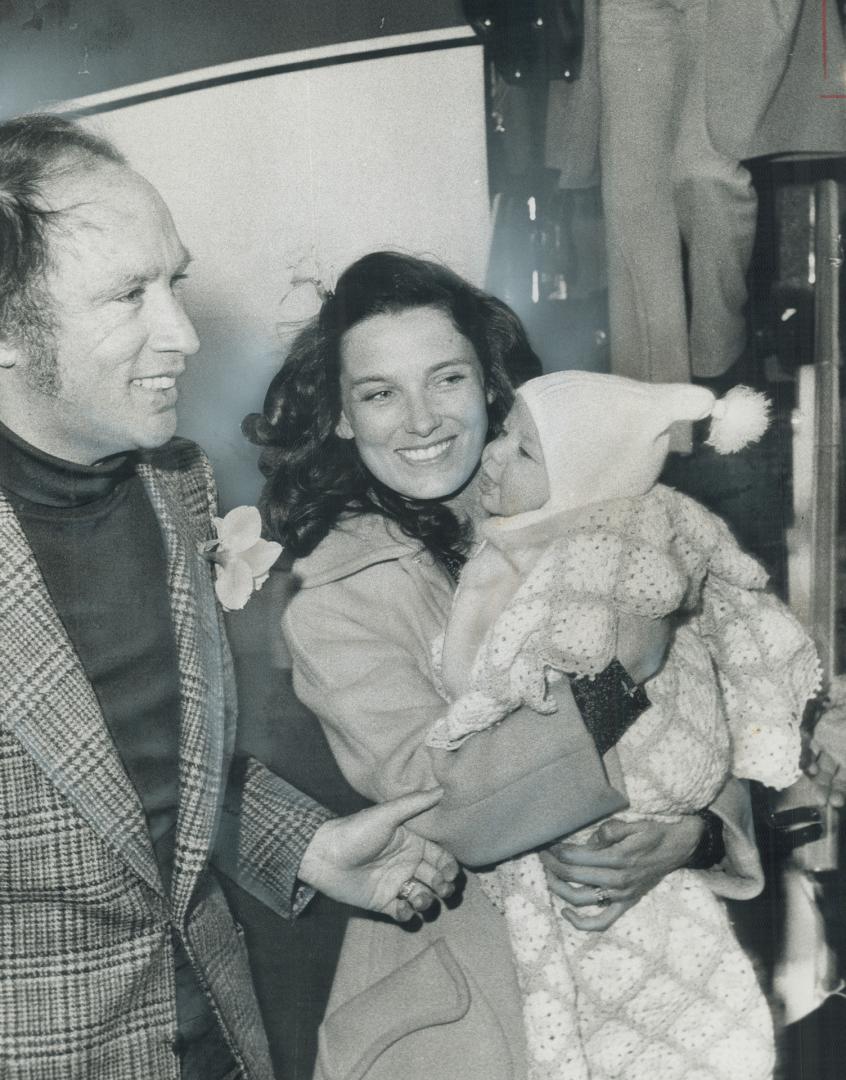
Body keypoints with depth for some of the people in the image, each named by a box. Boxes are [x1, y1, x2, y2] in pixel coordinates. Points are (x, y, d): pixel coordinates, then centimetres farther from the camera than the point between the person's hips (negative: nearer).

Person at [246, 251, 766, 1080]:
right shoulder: (332, 599, -9)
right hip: (468, 975, -3)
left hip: (656, 914, 3)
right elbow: (445, 811, -20)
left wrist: (691, 832, -15)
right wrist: (618, 666, -19)